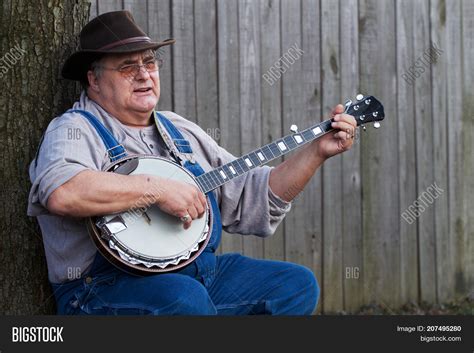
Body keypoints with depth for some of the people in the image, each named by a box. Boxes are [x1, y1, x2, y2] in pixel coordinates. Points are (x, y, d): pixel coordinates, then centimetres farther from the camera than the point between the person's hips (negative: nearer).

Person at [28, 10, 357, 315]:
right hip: (110, 285, -7)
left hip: (199, 271, 8)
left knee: (297, 284, -3)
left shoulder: (181, 131, 19)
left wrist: (318, 150, 8)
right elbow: (61, 193, -29)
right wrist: (159, 189, -25)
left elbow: (255, 197, 18)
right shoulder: (76, 130, -4)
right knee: (186, 299, -36)